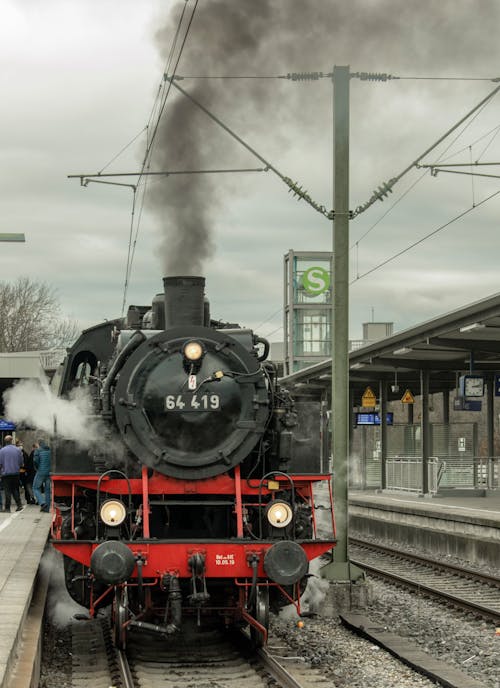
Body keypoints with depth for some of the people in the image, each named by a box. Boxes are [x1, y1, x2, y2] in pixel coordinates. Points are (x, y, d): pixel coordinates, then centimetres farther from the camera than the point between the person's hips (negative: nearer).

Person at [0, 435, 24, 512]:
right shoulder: (18, 450, 1)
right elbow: (21, 462, 7)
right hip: (16, 473, 3)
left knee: (7, 491, 0)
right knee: (15, 490, 14)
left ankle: (7, 508, 0)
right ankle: (19, 504, 3)